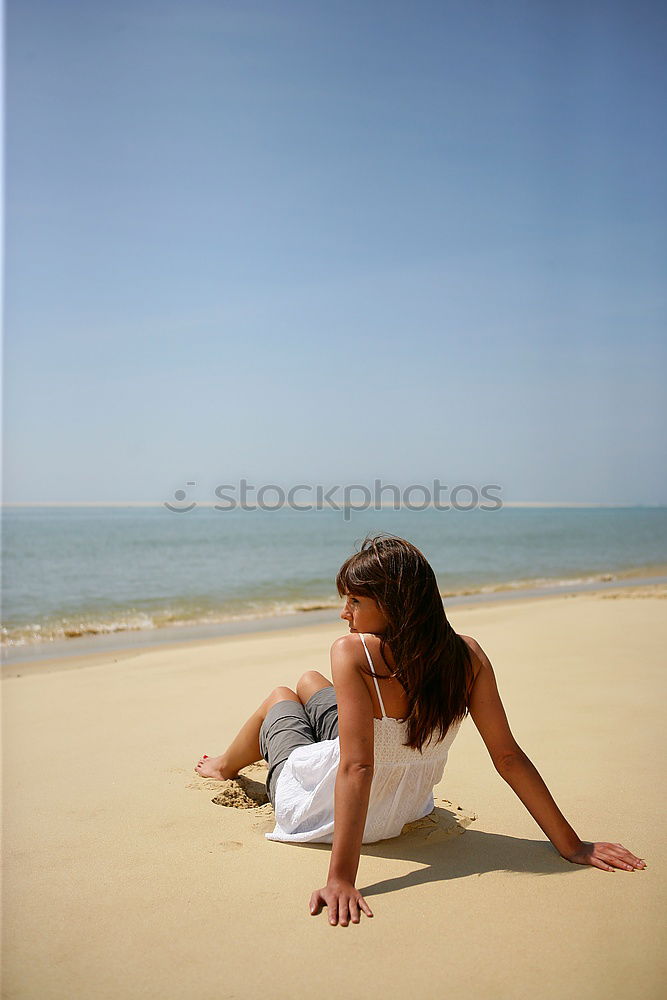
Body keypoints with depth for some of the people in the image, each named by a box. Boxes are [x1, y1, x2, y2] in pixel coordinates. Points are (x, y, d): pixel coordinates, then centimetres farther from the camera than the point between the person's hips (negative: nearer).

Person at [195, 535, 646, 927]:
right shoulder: (468, 655, -18)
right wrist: (571, 845, -9)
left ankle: (226, 766, 62)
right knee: (308, 681, 28)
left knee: (279, 697, 28)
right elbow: (508, 756, -17)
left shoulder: (353, 652, -33)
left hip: (316, 814, -4)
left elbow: (357, 766, -38)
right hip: (402, 813, 5)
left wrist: (342, 878, -37)